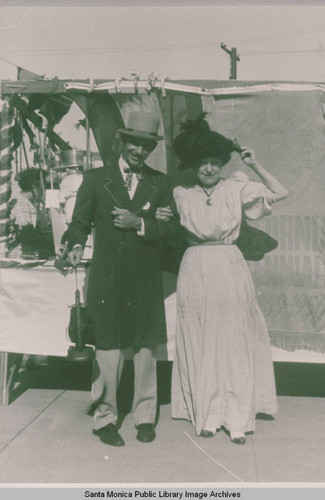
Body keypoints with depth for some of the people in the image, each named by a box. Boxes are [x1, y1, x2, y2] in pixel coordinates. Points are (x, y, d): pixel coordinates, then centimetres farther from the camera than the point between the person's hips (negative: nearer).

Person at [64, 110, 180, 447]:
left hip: (146, 281, 2)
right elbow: (80, 222, 5)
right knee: (108, 349, 0)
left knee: (146, 347, 8)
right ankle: (105, 418, 18)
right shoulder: (95, 179, 6)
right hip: (107, 279, -2)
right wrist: (76, 245, -15)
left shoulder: (161, 183, 10)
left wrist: (140, 224, -11)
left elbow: (173, 228, 4)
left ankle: (145, 416, 25)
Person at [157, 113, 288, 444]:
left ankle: (237, 419, 11)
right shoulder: (182, 196, 9)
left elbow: (280, 193, 4)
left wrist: (255, 166, -2)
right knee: (200, 346, 5)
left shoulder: (236, 188, 6)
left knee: (234, 342, 1)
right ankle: (207, 416, 18)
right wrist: (160, 219, -3)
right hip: (196, 273, 1)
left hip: (230, 271, -1)